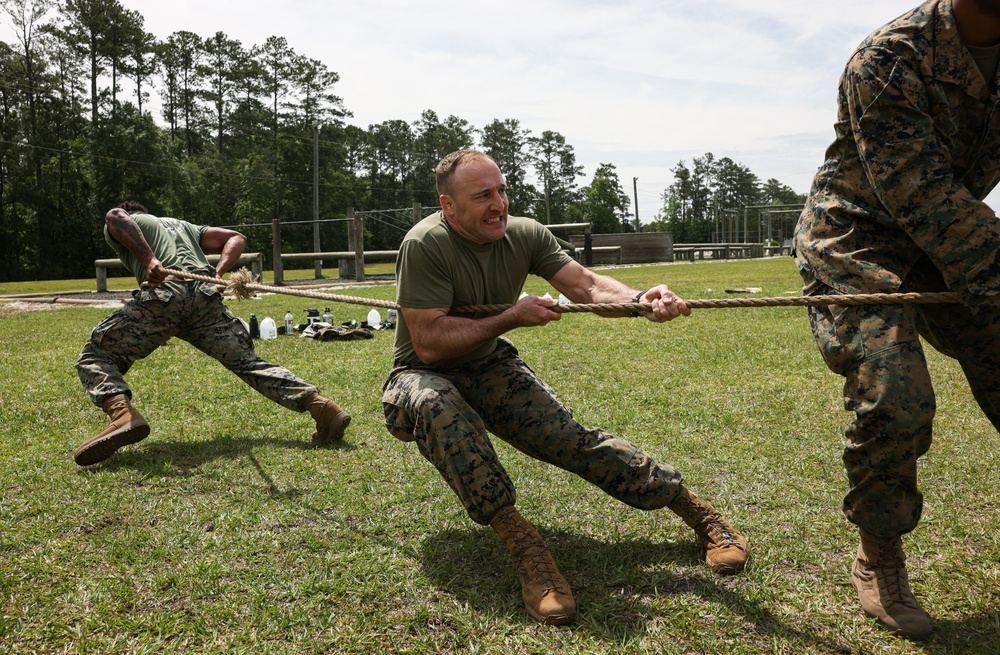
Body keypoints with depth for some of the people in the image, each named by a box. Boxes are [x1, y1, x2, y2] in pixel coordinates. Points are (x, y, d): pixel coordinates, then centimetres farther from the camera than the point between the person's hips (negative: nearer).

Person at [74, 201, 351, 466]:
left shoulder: (116, 228, 25)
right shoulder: (185, 226, 40)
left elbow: (116, 217, -2)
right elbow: (236, 238, 30)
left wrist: (149, 260, -15)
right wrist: (218, 273, 14)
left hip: (162, 294, -4)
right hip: (207, 296, 5)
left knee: (95, 357, 6)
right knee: (249, 362, 6)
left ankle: (123, 415, -24)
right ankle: (322, 406, -10)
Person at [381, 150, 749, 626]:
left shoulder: (524, 235, -8)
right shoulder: (425, 245, -24)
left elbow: (584, 284, -19)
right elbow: (428, 343, -26)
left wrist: (640, 299, -40)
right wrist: (510, 318, -28)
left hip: (490, 370, 4)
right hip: (422, 377, -4)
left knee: (572, 438, -12)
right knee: (438, 407, -39)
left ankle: (697, 510, -1)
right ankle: (522, 546, -36)